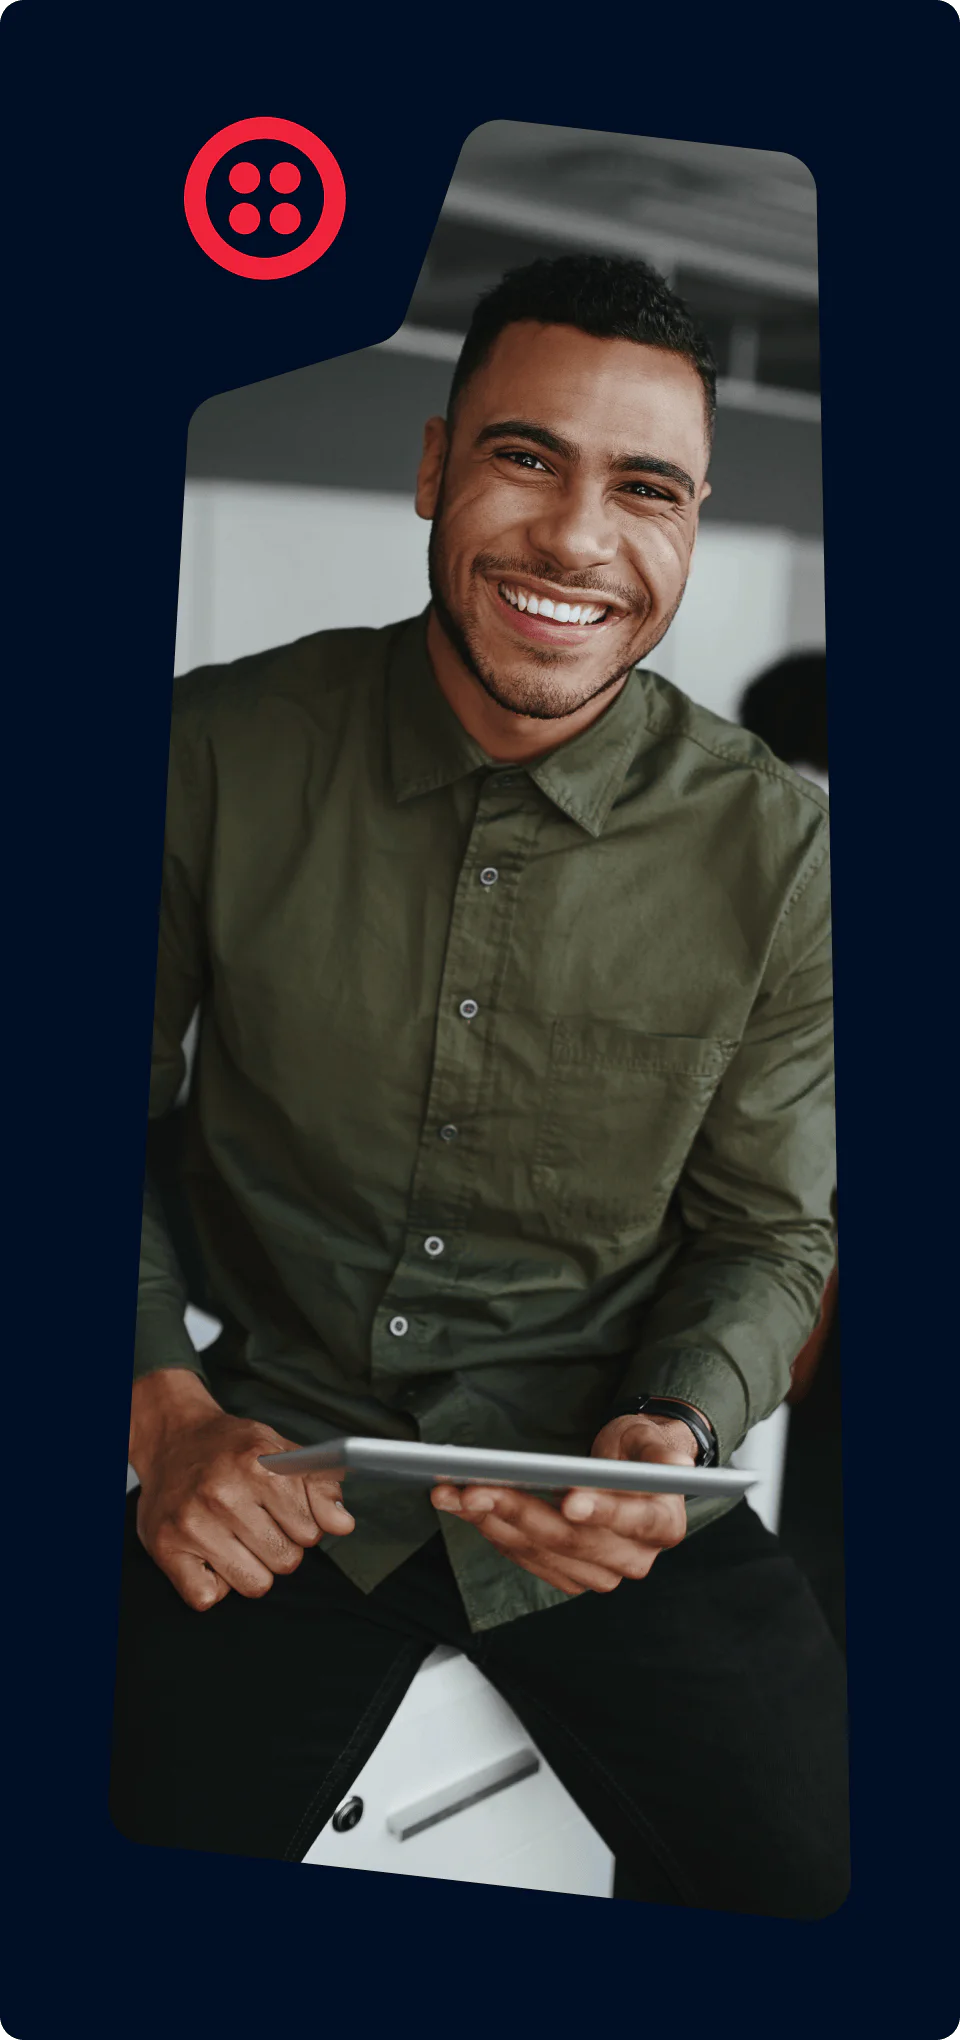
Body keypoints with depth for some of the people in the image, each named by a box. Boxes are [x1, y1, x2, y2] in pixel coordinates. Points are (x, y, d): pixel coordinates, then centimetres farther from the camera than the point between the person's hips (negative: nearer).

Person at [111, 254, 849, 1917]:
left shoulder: (772, 850, -7)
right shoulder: (220, 751, -9)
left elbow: (771, 1233, 2)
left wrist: (672, 1437, -18)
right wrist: (164, 1413, -14)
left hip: (603, 1490, 1)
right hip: (272, 1477, 0)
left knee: (827, 1886, -13)